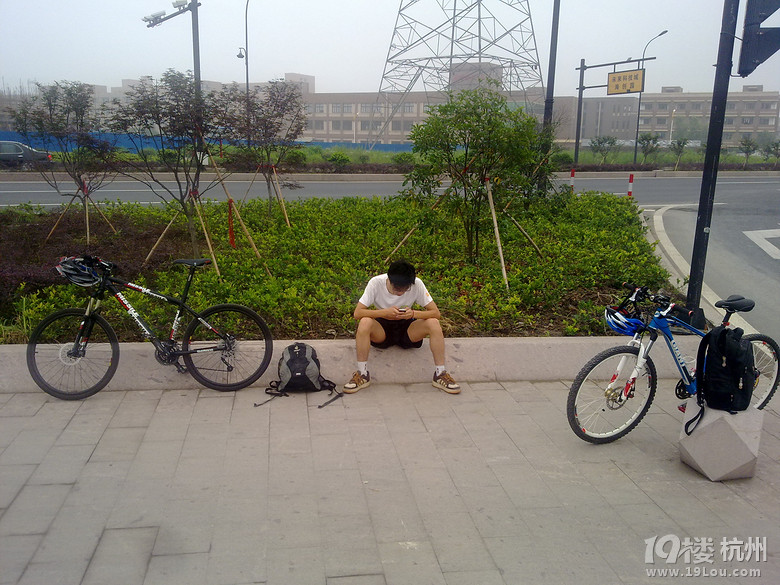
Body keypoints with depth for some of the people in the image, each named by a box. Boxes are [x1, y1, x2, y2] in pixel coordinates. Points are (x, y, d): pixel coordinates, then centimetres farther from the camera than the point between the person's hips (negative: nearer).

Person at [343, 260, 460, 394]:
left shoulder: (417, 284, -19)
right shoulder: (376, 283, -21)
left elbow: (436, 313, -16)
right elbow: (357, 313, -23)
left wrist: (413, 313, -34)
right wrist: (385, 312, -35)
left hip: (407, 329, 1)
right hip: (382, 329, -1)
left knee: (433, 323, -26)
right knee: (365, 322, -33)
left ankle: (440, 374, -17)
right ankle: (362, 374, -23)